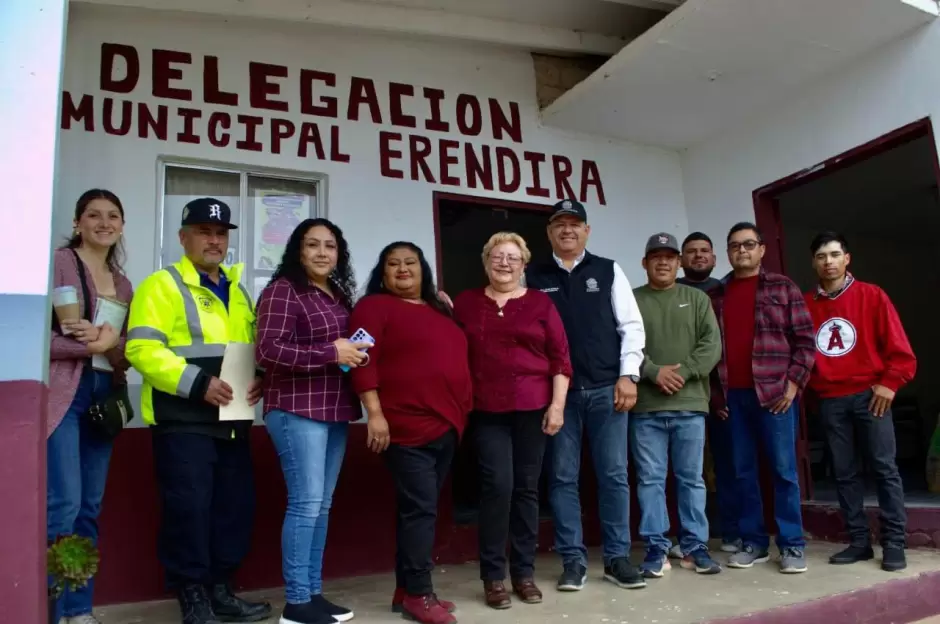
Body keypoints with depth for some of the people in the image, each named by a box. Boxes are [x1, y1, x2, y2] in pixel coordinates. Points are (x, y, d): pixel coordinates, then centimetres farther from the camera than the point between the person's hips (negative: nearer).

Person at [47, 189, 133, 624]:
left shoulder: (123, 284, 16)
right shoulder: (58, 263, -3)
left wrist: (111, 342, -9)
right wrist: (88, 346, -14)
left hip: (103, 399, 6)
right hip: (61, 396, -6)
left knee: (90, 508, 9)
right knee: (62, 504, -10)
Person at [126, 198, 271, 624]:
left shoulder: (237, 290, 18)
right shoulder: (162, 285, -4)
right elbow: (141, 349, -15)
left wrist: (261, 379, 1)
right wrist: (197, 382, -23)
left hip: (232, 421, 7)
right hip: (183, 421, -7)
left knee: (236, 505, 10)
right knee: (189, 508, -3)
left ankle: (219, 589, 25)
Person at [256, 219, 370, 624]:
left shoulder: (339, 294, 15)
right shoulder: (283, 290, -7)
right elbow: (267, 351, -17)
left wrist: (355, 352, 6)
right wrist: (331, 354, -17)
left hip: (335, 411, 7)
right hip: (297, 410, -7)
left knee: (323, 505, 10)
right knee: (306, 502, -6)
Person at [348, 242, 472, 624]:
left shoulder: (438, 310, 20)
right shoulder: (374, 307, -2)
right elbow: (363, 360, -12)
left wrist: (460, 415, 20)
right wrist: (375, 413, -19)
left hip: (447, 425, 8)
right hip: (407, 426, -7)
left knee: (422, 508, 12)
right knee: (420, 509, -6)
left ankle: (407, 589, 22)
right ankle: (418, 593, 7)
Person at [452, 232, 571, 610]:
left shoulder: (540, 303, 4)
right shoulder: (465, 303, 7)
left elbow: (560, 357, 1)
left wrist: (557, 405, -5)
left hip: (532, 407, 1)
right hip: (487, 411, 0)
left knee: (527, 487, 7)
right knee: (497, 485, -6)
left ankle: (524, 572, 21)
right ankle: (493, 577, 9)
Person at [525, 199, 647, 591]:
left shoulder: (608, 271, 8)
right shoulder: (533, 277, 6)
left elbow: (631, 326, 4)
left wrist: (628, 375, -3)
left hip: (607, 388, 1)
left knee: (614, 474, 5)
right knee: (563, 477, 5)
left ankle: (617, 557, 18)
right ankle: (573, 560, 16)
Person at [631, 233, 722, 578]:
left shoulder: (697, 299, 12)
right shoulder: (631, 300, 7)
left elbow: (712, 345, 2)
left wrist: (684, 372, -12)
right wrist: (653, 372, -16)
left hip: (690, 404, 1)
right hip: (645, 407, -1)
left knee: (691, 479, 8)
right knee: (650, 479, 3)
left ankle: (696, 545, 18)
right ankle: (656, 548, 11)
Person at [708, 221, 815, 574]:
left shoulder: (782, 287, 5)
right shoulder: (715, 296, 13)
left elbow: (805, 339, 2)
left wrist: (794, 382, -7)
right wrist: (714, 392, 6)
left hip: (775, 393, -3)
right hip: (732, 397, 3)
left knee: (784, 470, 1)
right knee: (743, 472, 6)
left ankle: (792, 545, 10)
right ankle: (753, 543, 15)